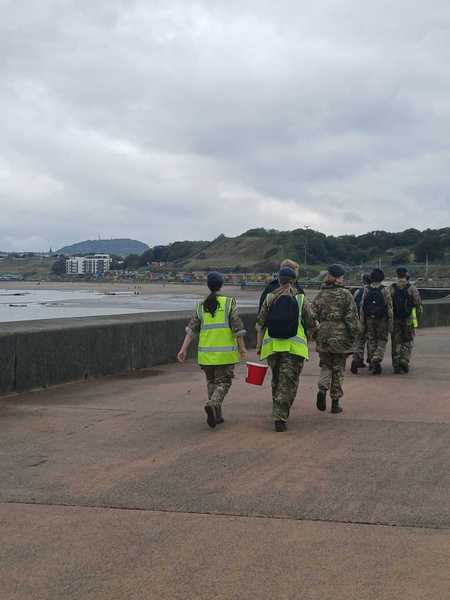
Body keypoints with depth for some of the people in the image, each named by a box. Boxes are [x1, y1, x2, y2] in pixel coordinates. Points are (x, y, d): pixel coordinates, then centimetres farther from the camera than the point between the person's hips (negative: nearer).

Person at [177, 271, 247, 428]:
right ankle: (212, 405, -22)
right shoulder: (229, 303, -6)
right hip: (225, 352, -3)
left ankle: (217, 415, 20)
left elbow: (191, 329, -1)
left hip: (206, 352, 3)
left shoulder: (201, 305, 3)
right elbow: (237, 328, -8)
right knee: (223, 382, 4)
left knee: (212, 382, 19)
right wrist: (242, 347, 1)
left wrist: (184, 349, -1)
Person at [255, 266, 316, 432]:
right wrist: (307, 338, 24)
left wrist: (258, 345, 7)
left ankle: (278, 412, 31)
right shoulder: (301, 299, -2)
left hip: (272, 345, 3)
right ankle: (280, 418, -9)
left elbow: (260, 324, 2)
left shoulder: (269, 298, 4)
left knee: (276, 380, 20)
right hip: (294, 347, -3)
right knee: (288, 382, 0)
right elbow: (310, 325, 5)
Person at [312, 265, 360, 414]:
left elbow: (314, 316, 2)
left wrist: (313, 334, 12)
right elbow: (352, 317, -8)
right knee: (338, 369, 7)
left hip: (323, 335, 2)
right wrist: (354, 336, -1)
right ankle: (335, 402, 10)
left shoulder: (320, 295, 2)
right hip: (341, 336, -2)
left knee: (325, 365, 16)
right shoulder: (346, 295, -6)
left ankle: (322, 389, -11)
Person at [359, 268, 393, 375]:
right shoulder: (385, 290, -8)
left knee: (371, 341, 13)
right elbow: (389, 308, -9)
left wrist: (362, 323, 7)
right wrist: (391, 324, -4)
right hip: (382, 320, -3)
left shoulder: (366, 290, 0)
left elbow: (362, 308, 1)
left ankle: (373, 365, 16)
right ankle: (377, 359, -13)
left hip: (369, 319, 3)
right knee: (382, 341, 9)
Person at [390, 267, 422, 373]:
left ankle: (396, 365, 3)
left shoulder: (391, 289, 1)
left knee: (396, 342, 6)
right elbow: (418, 305, -1)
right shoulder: (412, 289, -3)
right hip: (408, 319, -1)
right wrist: (418, 318, 9)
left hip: (395, 320, 1)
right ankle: (404, 360, -11)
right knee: (408, 341, 8)